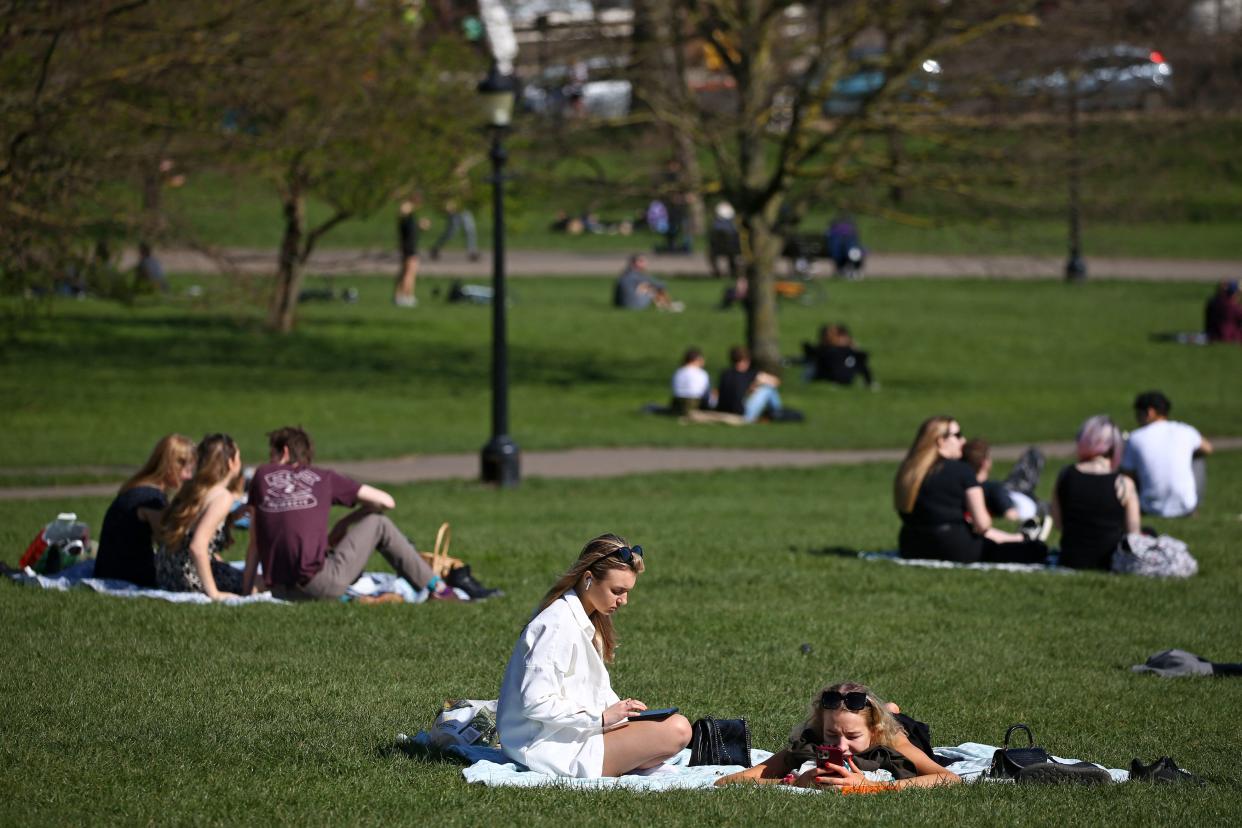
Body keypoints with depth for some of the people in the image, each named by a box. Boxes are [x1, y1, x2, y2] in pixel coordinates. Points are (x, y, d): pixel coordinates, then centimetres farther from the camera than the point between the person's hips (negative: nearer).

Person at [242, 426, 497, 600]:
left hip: (279, 589, 3)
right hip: (321, 585, -3)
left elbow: (254, 543, 13)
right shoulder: (323, 478, 10)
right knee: (378, 524, 20)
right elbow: (385, 501, 14)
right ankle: (439, 588, 23)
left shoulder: (262, 475, 15)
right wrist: (345, 523, 27)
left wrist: (248, 589, 18)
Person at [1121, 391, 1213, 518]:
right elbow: (1207, 449, 19)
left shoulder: (1135, 438, -7)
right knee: (1197, 460, 27)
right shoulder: (1185, 432, -3)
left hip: (1152, 509, 0)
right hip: (1185, 507, 0)